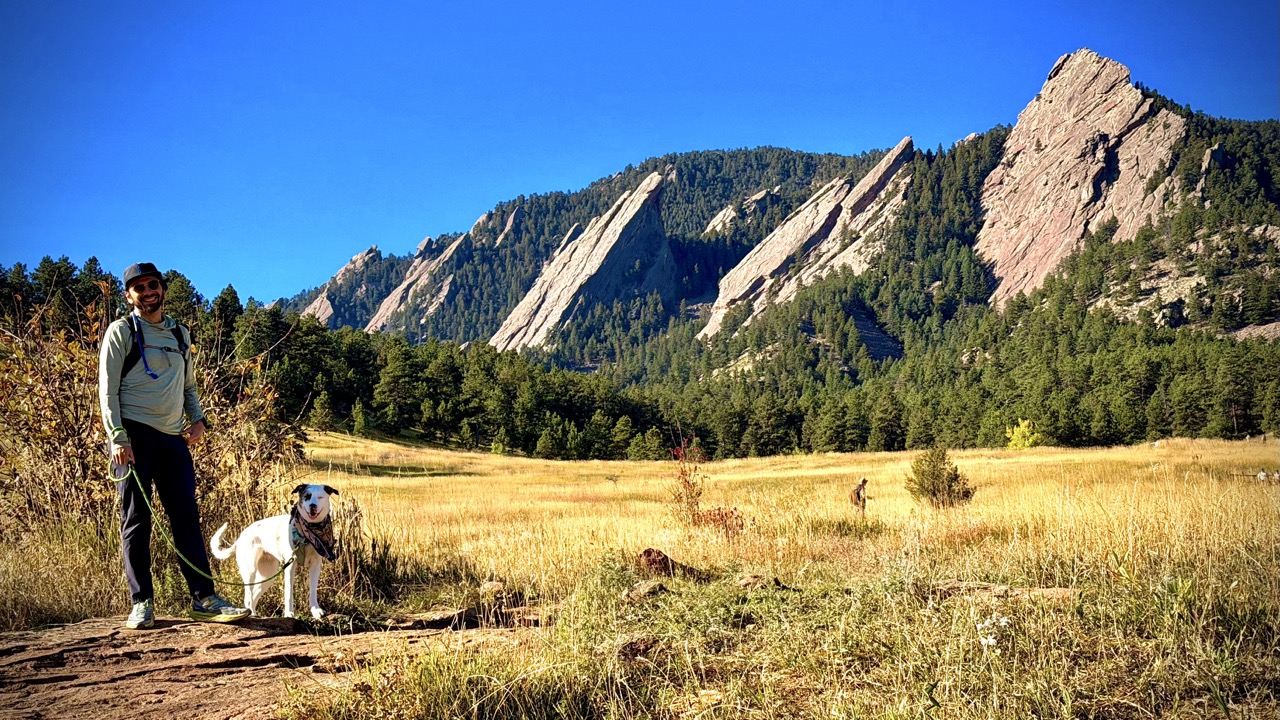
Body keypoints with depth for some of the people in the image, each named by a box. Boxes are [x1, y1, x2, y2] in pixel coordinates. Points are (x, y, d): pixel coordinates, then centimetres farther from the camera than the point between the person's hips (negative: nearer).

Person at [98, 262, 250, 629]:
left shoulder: (180, 333, 18)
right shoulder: (122, 331, 2)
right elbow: (107, 389, -4)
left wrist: (198, 419, 8)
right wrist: (118, 438, -13)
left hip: (173, 438, 5)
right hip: (135, 435, -5)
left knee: (187, 517, 1)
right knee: (136, 520, -1)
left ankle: (204, 599, 2)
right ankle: (141, 604, 5)